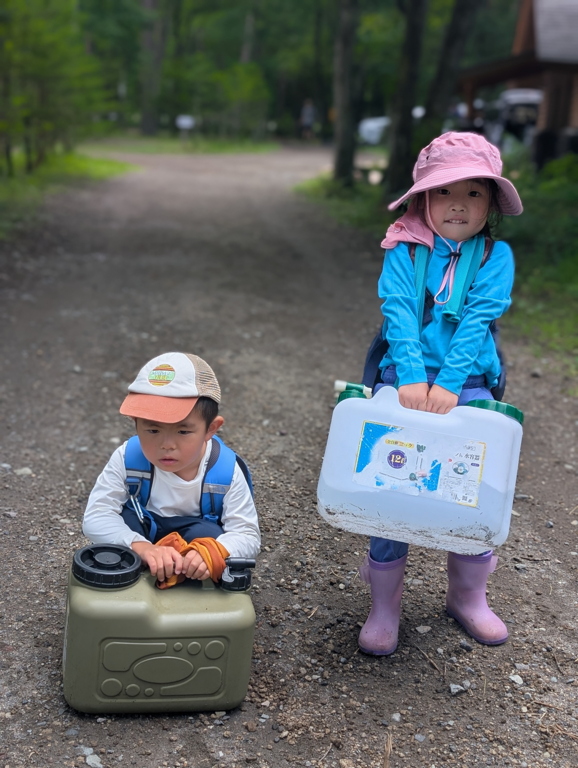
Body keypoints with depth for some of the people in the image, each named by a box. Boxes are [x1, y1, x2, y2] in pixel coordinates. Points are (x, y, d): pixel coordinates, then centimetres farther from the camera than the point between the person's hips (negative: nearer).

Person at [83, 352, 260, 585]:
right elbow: (95, 518, -29)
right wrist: (141, 547, -48)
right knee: (123, 519, -28)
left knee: (207, 534, -32)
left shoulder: (227, 471, -25)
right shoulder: (127, 459, -24)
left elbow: (248, 536, -23)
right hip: (141, 535, 1)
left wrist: (211, 553, -47)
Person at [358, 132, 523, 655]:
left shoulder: (497, 257, 3)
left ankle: (467, 596, 24)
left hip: (468, 383, 1)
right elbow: (400, 314, -10)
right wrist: (412, 377, -25)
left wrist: (448, 383, -22)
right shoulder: (405, 252, 2)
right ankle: (385, 605, 11)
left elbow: (477, 321, -10)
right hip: (406, 377, -1)